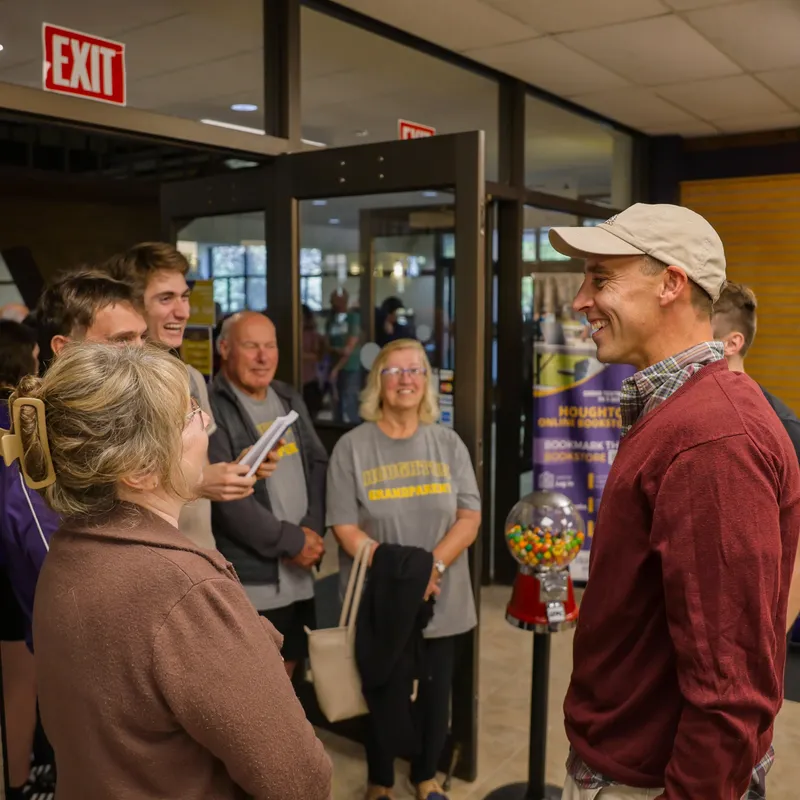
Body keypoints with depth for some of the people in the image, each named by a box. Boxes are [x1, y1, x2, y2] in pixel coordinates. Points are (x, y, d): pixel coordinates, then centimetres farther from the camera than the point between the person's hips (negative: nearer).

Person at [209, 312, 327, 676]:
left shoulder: (290, 400, 12)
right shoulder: (212, 409, -13)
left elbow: (319, 465, 10)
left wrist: (312, 529, -7)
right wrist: (291, 541, -14)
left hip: (298, 576, 7)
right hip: (246, 580, -7)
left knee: (286, 671, 19)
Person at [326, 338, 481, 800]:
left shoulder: (448, 443, 2)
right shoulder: (352, 446, -6)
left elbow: (470, 517, -3)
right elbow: (345, 528, -9)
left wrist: (432, 567, -17)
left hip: (441, 599, 2)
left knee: (437, 692, 15)